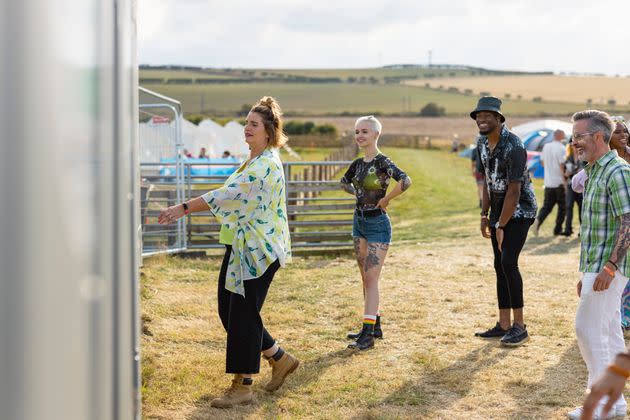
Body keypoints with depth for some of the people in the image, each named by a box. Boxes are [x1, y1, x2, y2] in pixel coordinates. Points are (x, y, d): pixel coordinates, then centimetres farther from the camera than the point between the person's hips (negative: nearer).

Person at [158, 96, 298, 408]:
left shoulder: (266, 165, -17)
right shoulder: (255, 161, 15)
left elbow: (229, 194, -26)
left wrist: (184, 208, -26)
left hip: (258, 251, -10)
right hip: (241, 247, 10)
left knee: (243, 315, -5)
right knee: (230, 311, 12)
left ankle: (242, 386, 6)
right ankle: (280, 359, 27)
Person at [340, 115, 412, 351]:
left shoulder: (382, 162, -14)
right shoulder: (358, 164, 7)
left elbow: (405, 181, -31)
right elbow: (344, 182, 28)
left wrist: (384, 200, -20)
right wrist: (359, 194, 11)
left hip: (377, 224, -8)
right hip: (359, 221, 8)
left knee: (371, 278, -10)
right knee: (366, 278, 13)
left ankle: (368, 334, -10)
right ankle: (374, 326, 22)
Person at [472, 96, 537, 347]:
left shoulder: (513, 146, -22)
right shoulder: (482, 143, 5)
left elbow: (514, 190, -23)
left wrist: (501, 226, -20)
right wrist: (485, 215, 8)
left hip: (519, 211, -8)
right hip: (498, 211, 8)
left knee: (508, 262, -17)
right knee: (499, 266, 7)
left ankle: (520, 326, -11)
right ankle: (504, 325, 14)